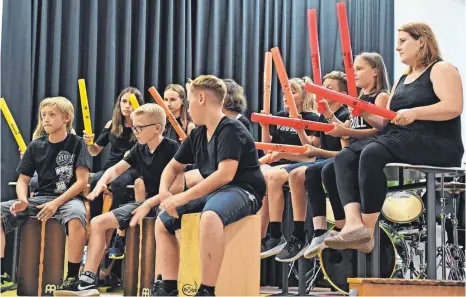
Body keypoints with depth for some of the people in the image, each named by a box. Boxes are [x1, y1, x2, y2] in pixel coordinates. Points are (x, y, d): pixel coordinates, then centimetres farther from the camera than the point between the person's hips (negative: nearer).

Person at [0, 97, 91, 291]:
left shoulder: (76, 143, -1)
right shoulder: (36, 146, 10)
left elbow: (82, 181, -8)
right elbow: (23, 180, 11)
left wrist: (56, 203, -19)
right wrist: (23, 200, -12)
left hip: (68, 198, -5)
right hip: (40, 198, 5)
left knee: (76, 218, -41)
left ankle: (72, 277, -27)